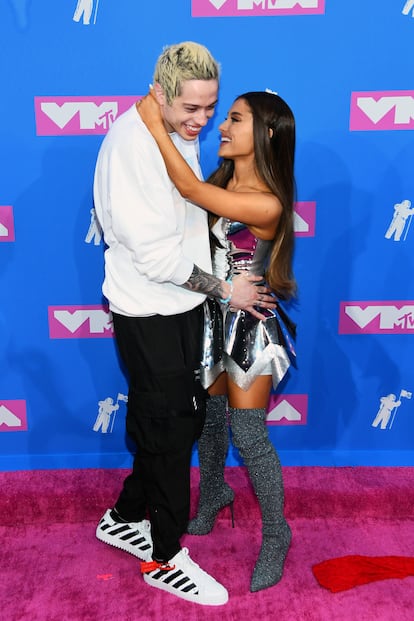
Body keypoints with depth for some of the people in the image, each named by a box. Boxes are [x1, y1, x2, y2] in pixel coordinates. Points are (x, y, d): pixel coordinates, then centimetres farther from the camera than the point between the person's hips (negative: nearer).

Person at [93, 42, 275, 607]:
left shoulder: (180, 133, 8)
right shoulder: (132, 142, -20)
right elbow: (156, 255, -23)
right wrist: (225, 289, -14)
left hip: (180, 304, 9)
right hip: (149, 312, -8)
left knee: (181, 418, 17)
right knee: (171, 427, 4)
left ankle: (125, 518, 38)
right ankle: (165, 558, 26)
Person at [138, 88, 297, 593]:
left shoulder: (268, 203, -23)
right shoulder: (221, 182, 3)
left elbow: (189, 190, -29)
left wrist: (155, 124, -23)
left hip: (248, 325, -7)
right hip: (210, 316, 7)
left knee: (248, 435, 0)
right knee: (208, 416, 20)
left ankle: (276, 535, 23)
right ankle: (213, 490, 47)